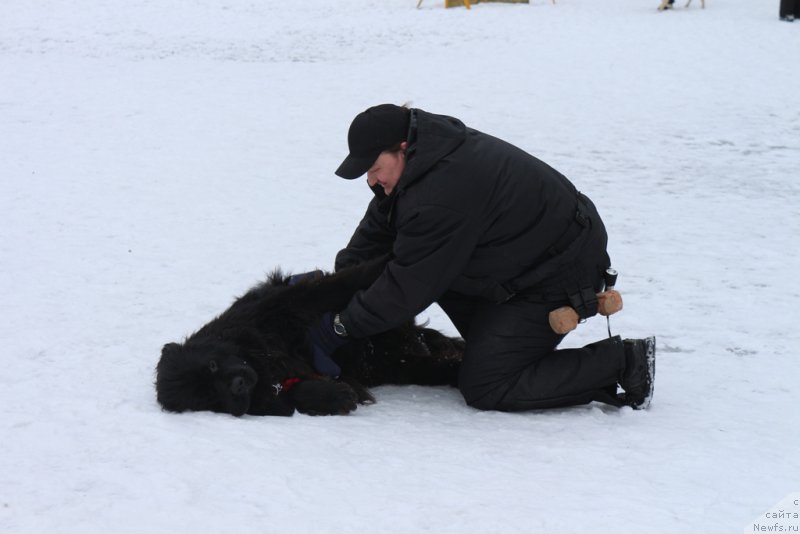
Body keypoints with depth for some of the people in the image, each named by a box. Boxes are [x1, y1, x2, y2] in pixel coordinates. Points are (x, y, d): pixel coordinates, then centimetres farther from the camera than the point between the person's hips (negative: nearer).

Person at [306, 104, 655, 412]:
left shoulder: (441, 198, -30)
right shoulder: (426, 153, 1)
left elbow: (407, 289, -23)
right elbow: (378, 227, 13)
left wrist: (342, 324, -13)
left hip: (560, 278, -10)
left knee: (483, 388, -11)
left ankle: (621, 361, -8)